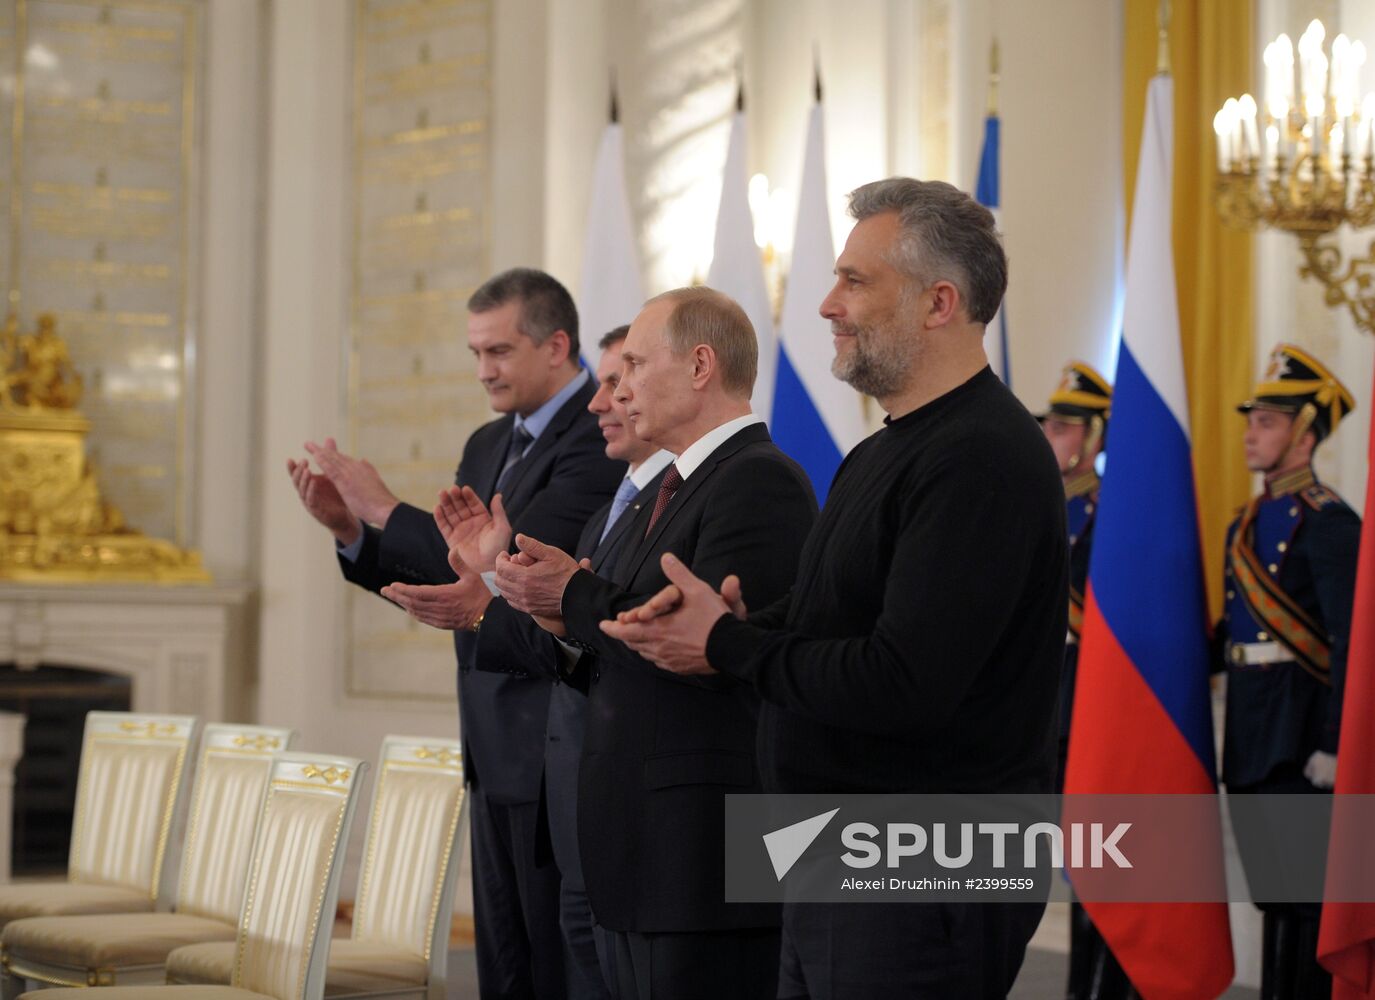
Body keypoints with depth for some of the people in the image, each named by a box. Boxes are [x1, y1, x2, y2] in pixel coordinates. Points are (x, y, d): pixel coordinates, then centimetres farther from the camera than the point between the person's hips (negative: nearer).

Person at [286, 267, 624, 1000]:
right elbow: (439, 580, 16)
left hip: (557, 751, -9)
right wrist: (351, 532, 1)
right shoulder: (487, 444, 14)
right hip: (496, 753, 9)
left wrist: (383, 510, -15)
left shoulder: (597, 439, -15)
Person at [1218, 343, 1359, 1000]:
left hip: (1298, 728, -8)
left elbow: (1351, 644, -17)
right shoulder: (1248, 523, 15)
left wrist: (1333, 745, -20)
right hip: (1250, 726, 9)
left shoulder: (1328, 523, -12)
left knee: (1305, 897, -4)